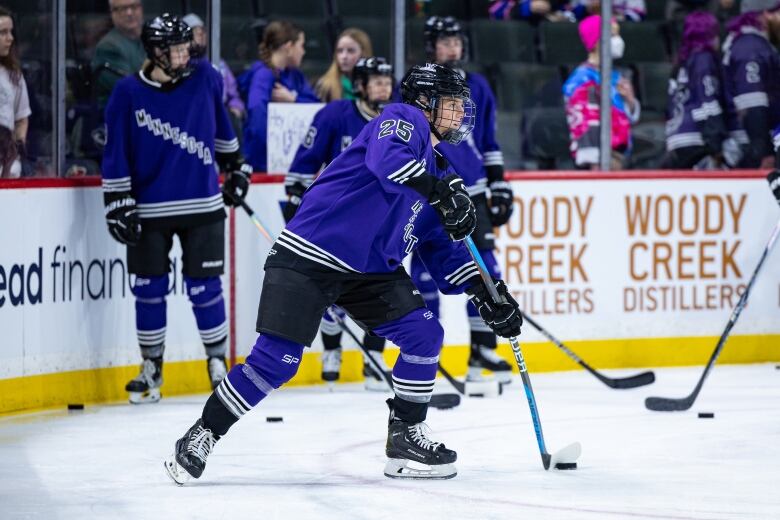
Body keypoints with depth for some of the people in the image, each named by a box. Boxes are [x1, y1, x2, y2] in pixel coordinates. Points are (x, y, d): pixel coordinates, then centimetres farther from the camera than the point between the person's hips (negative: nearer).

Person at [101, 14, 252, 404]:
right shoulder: (128, 93, -8)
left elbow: (220, 123, 16)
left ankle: (218, 362, 15)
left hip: (202, 206, 1)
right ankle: (151, 368, 19)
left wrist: (234, 165, 23)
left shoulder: (205, 78, -2)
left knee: (204, 288, 1)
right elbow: (116, 154, -4)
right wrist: (118, 205, -6)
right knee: (149, 290, 6)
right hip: (149, 211, -1)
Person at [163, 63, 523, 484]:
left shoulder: (437, 169, 17)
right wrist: (441, 190, -40)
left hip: (372, 268, 8)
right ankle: (203, 435, 1)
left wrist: (483, 292, 7)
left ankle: (405, 438, 7)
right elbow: (387, 159, -30)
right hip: (310, 256, -8)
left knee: (424, 334, -5)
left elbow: (442, 248, 18)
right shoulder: (404, 118, -6)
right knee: (278, 359, -13)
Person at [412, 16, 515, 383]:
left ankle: (483, 350, 6)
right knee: (425, 274, -4)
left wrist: (499, 186, 13)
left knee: (484, 270, -1)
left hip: (471, 192, 4)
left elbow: (489, 143, 17)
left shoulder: (477, 88, 11)